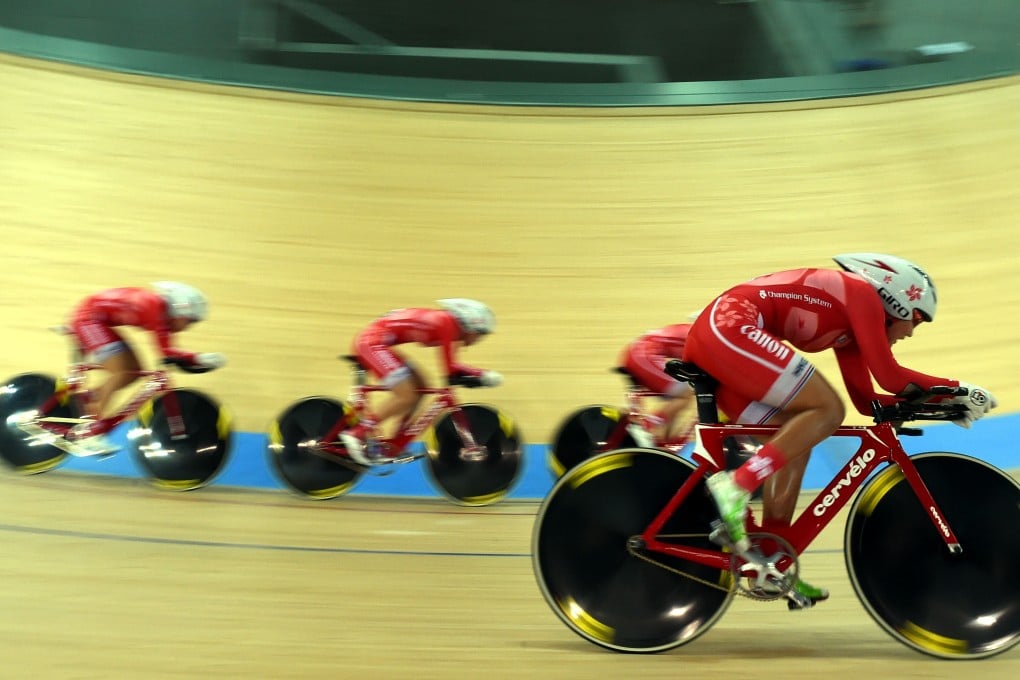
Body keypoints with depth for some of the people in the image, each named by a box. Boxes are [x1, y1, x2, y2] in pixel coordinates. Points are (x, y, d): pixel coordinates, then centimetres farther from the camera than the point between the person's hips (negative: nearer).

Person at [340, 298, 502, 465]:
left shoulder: (442, 323, 13)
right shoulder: (447, 324, -13)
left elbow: (450, 366, 17)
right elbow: (450, 368, -18)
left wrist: (481, 375, 7)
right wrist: (482, 375, -9)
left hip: (372, 342, 10)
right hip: (372, 342, -10)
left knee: (419, 388, 10)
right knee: (407, 397, -13)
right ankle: (356, 434, -11)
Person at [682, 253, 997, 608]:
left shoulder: (849, 324, 25)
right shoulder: (862, 293, -1)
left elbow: (865, 400, 24)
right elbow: (890, 377, -7)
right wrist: (957, 389, 5)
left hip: (709, 338, 10)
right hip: (731, 327, -10)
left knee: (795, 440, 11)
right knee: (827, 411, -11)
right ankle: (735, 487, -21)